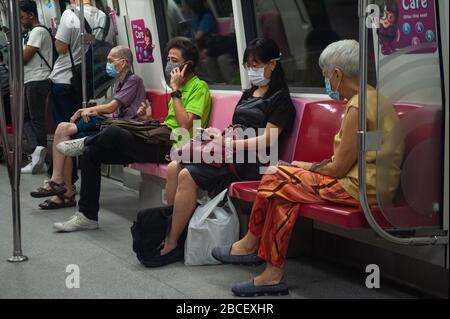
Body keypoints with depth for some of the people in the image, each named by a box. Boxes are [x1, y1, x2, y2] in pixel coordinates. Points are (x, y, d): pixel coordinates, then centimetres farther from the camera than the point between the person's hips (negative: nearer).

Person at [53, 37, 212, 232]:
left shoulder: (199, 87, -6)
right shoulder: (179, 86, 23)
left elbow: (185, 125, -19)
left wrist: (175, 90, -14)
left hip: (172, 148, -10)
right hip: (160, 144, 10)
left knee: (113, 133, -27)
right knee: (92, 153, 0)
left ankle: (84, 143, 10)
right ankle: (87, 216, 4)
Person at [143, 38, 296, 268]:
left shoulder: (279, 98, -2)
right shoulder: (249, 94, 25)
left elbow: (266, 140, -12)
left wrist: (228, 144, -16)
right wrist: (218, 135, 4)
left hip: (250, 160, -8)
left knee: (188, 176, -25)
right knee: (174, 168, -15)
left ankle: (171, 247, -20)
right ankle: (171, 229, -15)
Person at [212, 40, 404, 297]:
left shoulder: (358, 107, -18)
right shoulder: (373, 97, 13)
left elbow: (339, 168, -16)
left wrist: (309, 167, 1)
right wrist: (311, 167, 10)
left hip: (361, 188, -10)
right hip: (366, 181, 10)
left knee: (278, 182, -6)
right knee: (282, 184, 3)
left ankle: (251, 245, 13)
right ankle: (273, 274, 1)